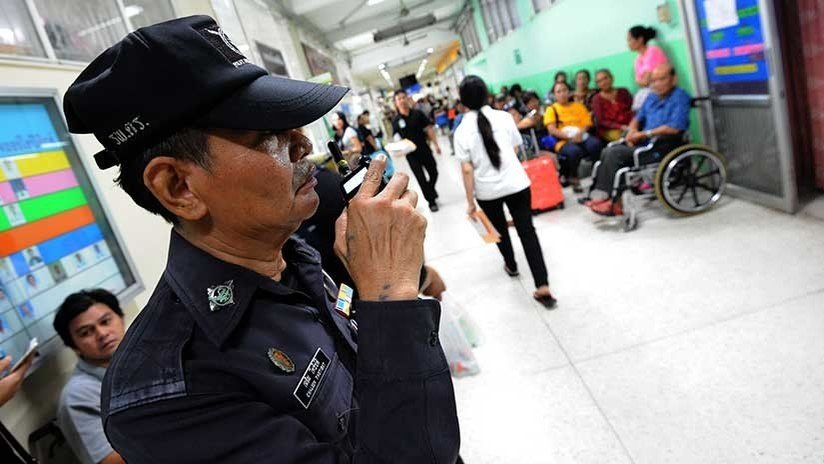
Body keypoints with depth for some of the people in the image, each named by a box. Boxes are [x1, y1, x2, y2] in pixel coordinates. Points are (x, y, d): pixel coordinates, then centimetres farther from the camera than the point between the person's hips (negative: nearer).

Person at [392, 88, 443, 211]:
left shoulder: (417, 114, -3)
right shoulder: (396, 121, -6)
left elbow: (428, 129, -1)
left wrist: (436, 144, -5)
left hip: (424, 149, 2)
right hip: (411, 154, -2)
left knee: (433, 173, 12)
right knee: (421, 178, 4)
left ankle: (431, 192, 41)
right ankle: (431, 201, 20)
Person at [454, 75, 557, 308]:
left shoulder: (462, 131, -12)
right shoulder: (504, 117, -5)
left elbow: (467, 170, -13)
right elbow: (515, 147, 8)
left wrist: (470, 202, -5)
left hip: (487, 191, -1)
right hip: (516, 183, 1)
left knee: (499, 229, 24)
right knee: (527, 231, 4)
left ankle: (511, 265, 48)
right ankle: (543, 287, -1)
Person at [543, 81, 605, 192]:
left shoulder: (579, 106, 20)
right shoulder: (551, 109, 8)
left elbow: (587, 123, 9)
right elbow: (552, 130, -5)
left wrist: (580, 133, -15)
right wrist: (570, 136, -18)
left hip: (581, 137, 3)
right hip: (564, 141, -3)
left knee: (596, 144, -31)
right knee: (574, 150, -37)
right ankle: (573, 178, -12)